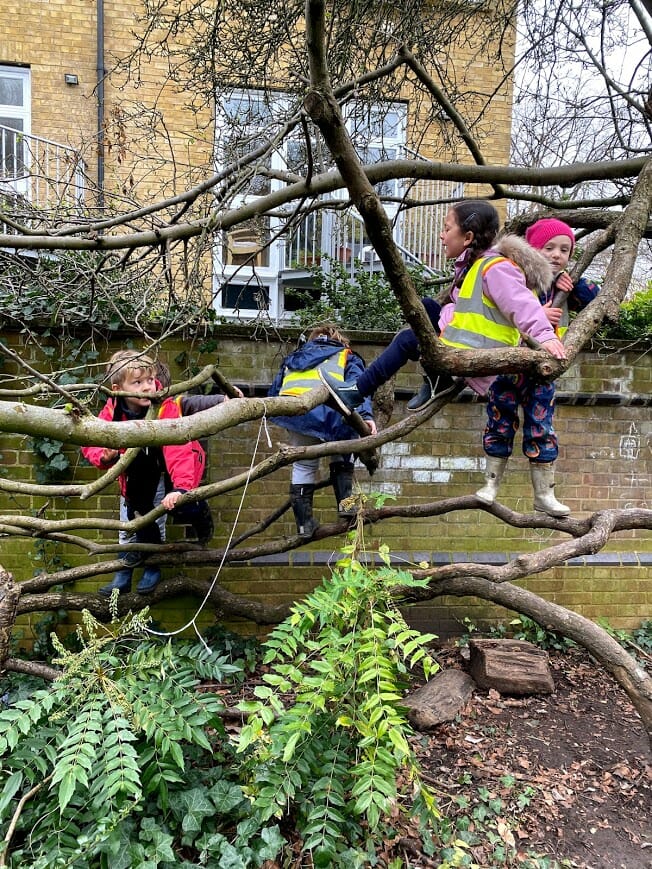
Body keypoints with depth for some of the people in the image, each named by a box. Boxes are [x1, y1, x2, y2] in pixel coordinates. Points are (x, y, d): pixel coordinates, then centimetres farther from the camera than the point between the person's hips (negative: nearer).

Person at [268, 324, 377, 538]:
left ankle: (304, 523, 14)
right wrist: (366, 415, -6)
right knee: (341, 455, 21)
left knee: (303, 466, 13)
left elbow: (274, 391, 29)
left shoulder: (293, 358, 37)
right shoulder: (346, 356, 26)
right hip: (326, 409, -3)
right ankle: (345, 501, 10)